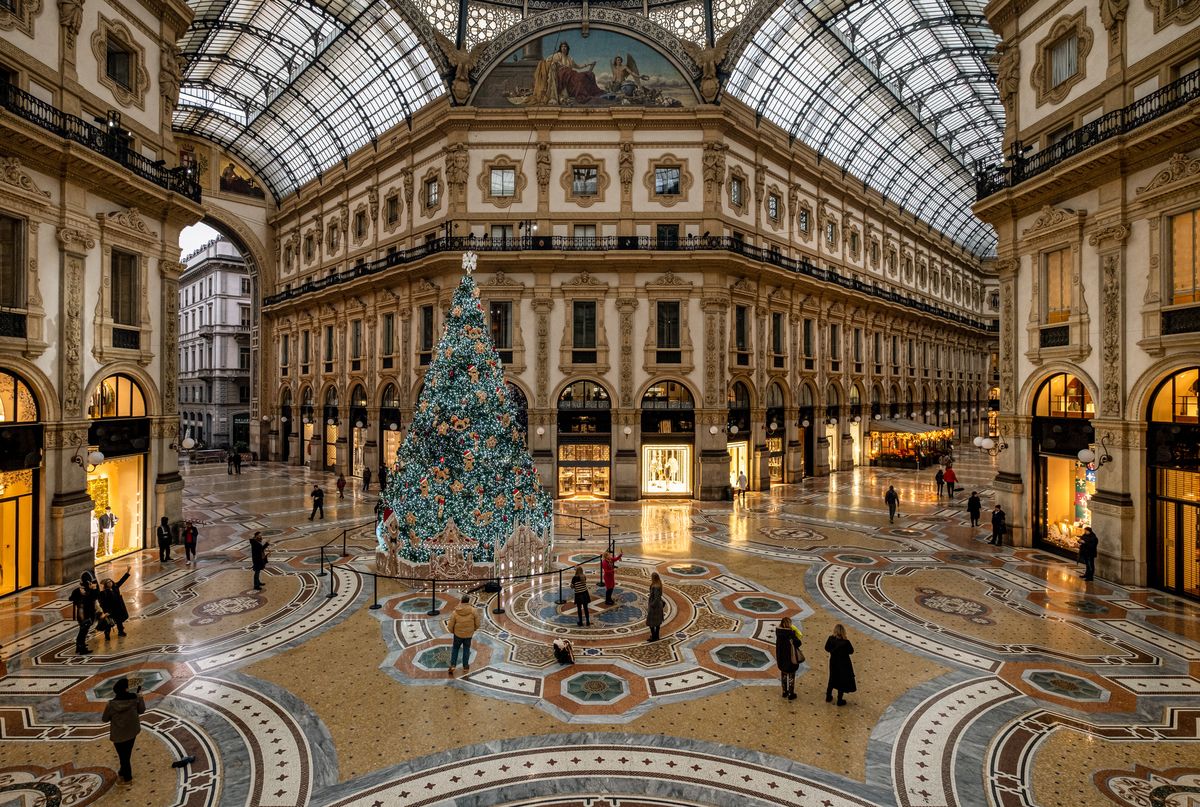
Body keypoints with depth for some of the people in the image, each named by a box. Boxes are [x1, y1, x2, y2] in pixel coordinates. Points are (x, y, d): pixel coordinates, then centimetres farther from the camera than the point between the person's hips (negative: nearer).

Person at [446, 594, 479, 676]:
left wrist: (452, 631, 14)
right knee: (466, 649, 18)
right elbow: (477, 624, -8)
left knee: (455, 648, 21)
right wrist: (473, 629, 13)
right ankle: (465, 667, 25)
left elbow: (450, 626, -7)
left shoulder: (455, 612, -15)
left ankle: (452, 665, 14)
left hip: (458, 634, 0)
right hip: (469, 634, 0)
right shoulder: (473, 611, -16)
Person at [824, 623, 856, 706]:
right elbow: (851, 651, -12)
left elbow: (827, 648, -4)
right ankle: (840, 700, 25)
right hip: (843, 664, -4)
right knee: (842, 681, 14)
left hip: (833, 663, 4)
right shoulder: (846, 642, -28)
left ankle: (828, 697, 34)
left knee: (832, 679, 23)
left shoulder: (831, 639, -17)